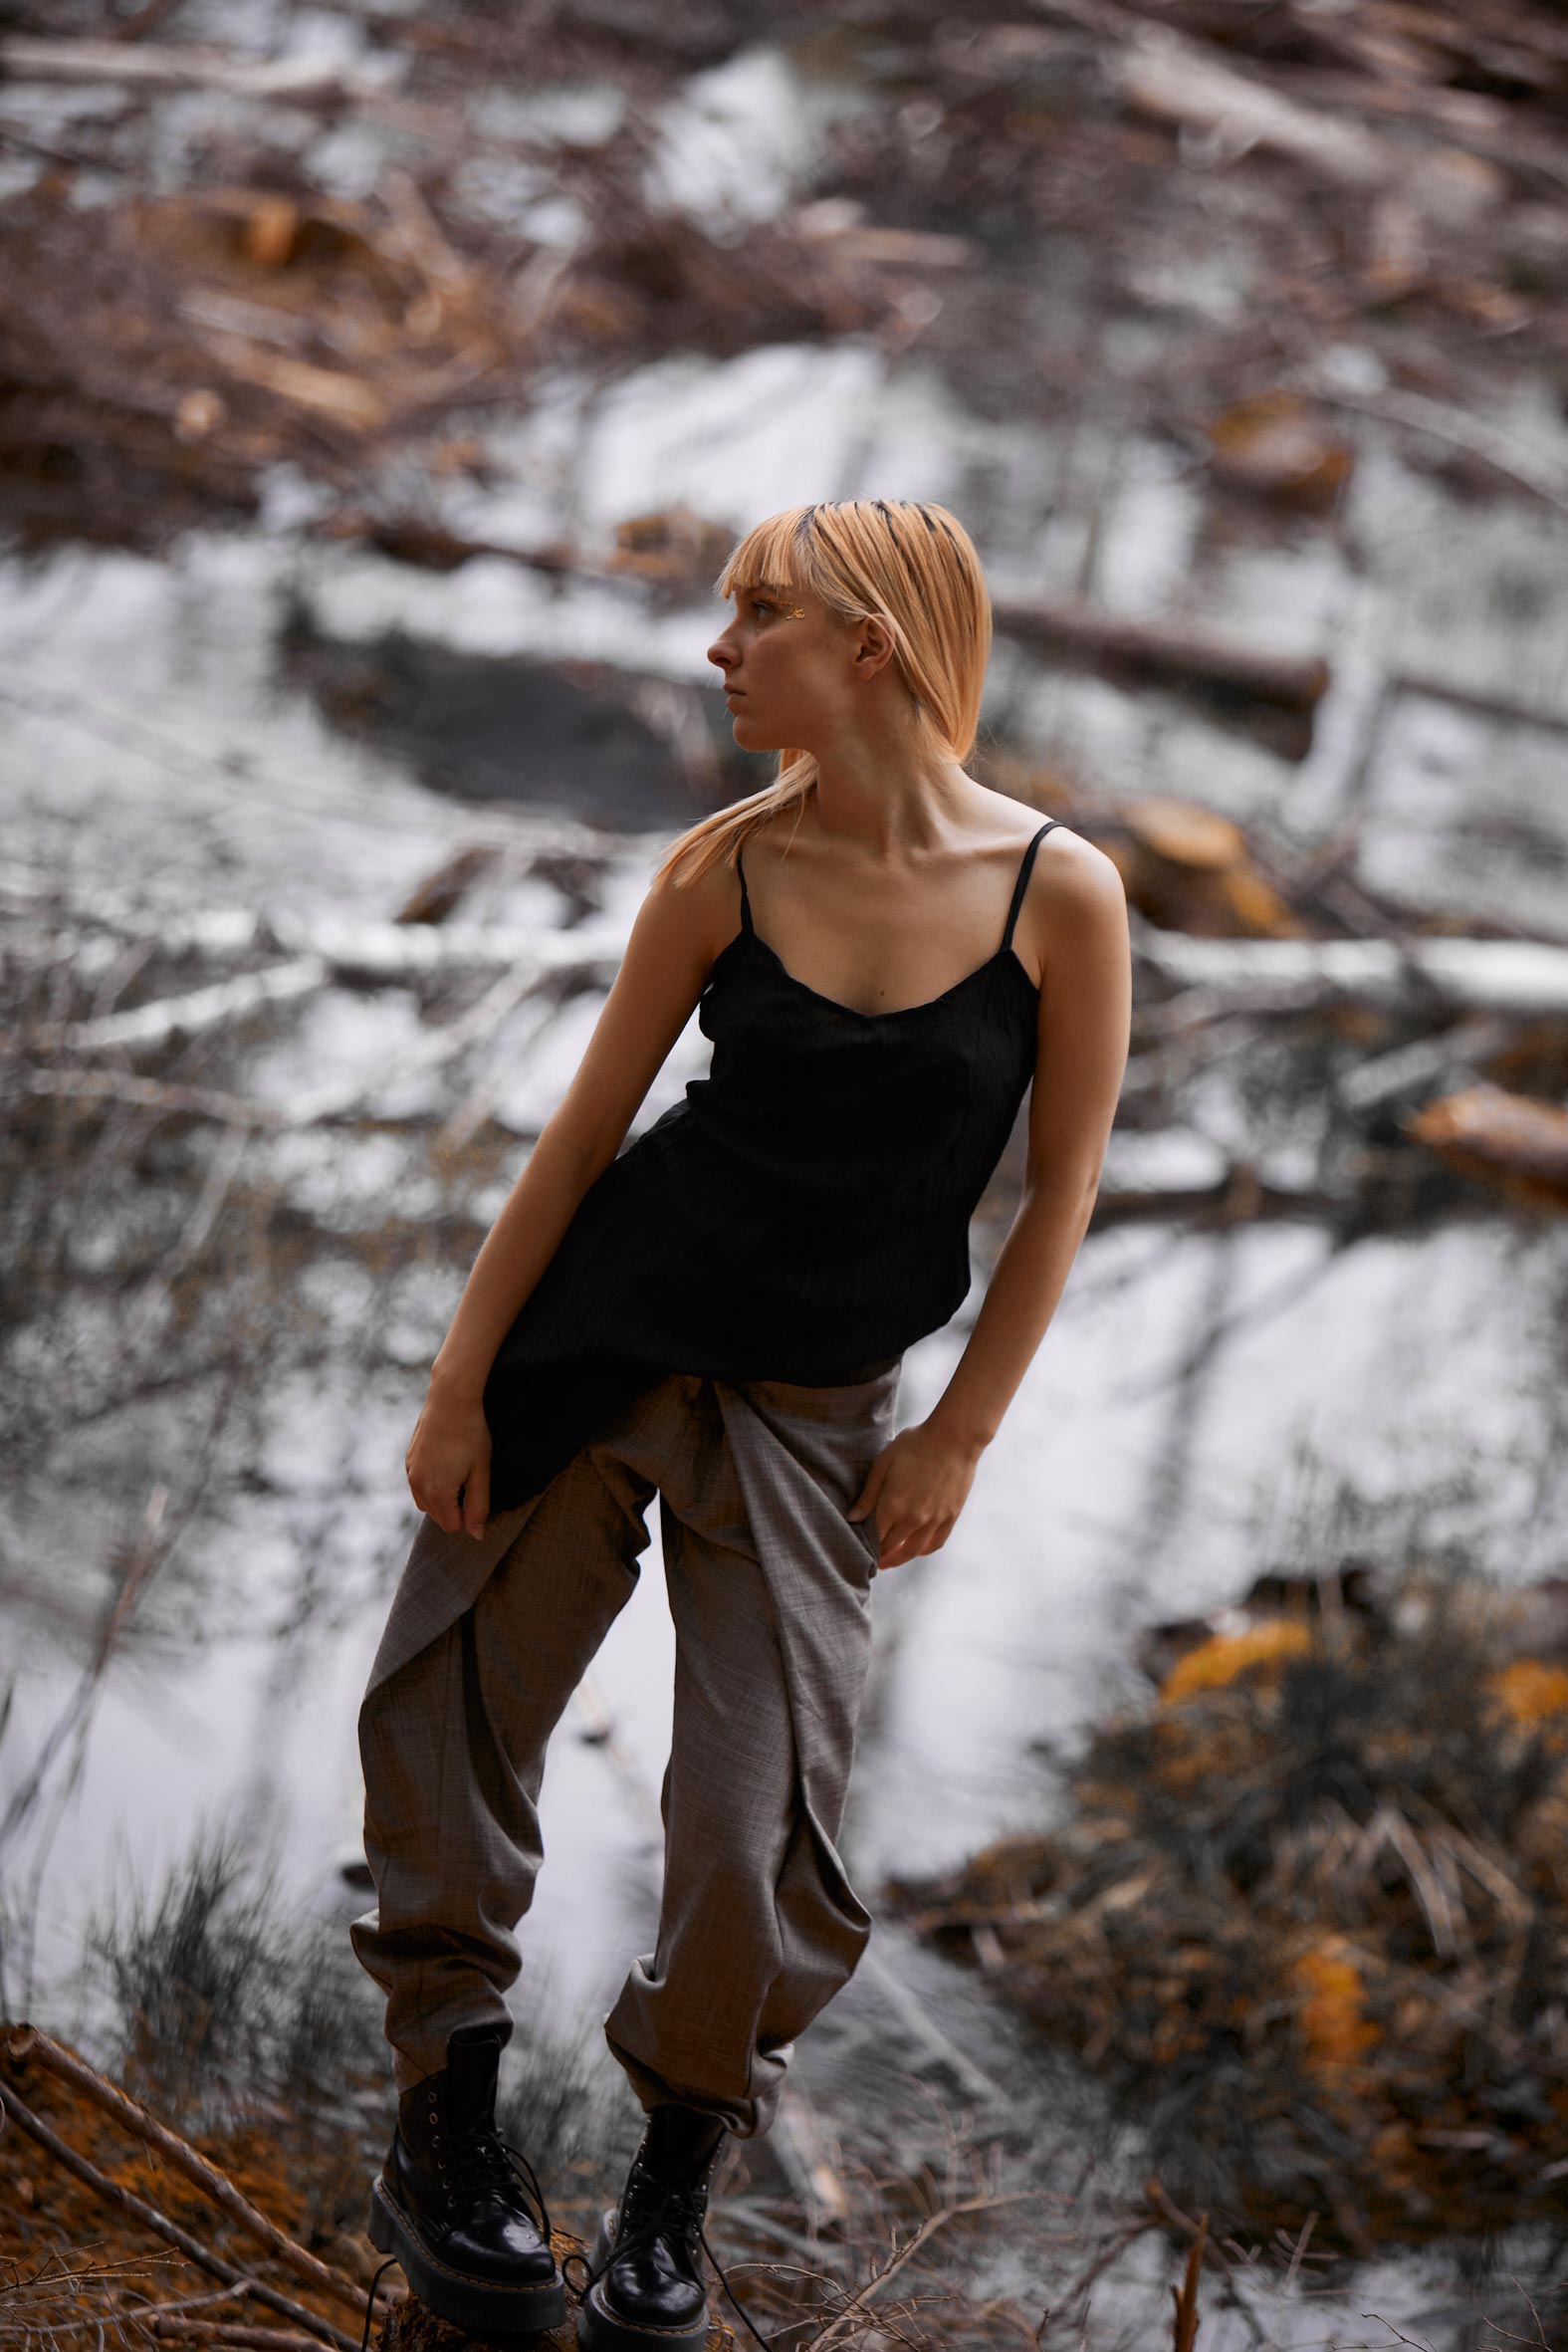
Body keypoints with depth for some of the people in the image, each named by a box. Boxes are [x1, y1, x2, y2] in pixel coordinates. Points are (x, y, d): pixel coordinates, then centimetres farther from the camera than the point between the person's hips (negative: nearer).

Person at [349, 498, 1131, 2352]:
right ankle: (441, 2142, 24)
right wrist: (458, 1381, 0)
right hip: (596, 1338, 2)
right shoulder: (723, 870, -6)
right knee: (452, 1726, 4)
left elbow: (1061, 1189, -3)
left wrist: (957, 1439, -1)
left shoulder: (1060, 893, -11)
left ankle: (671, 2197, 21)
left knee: (755, 1831, -5)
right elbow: (587, 1128, 0)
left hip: (810, 1413, -2)